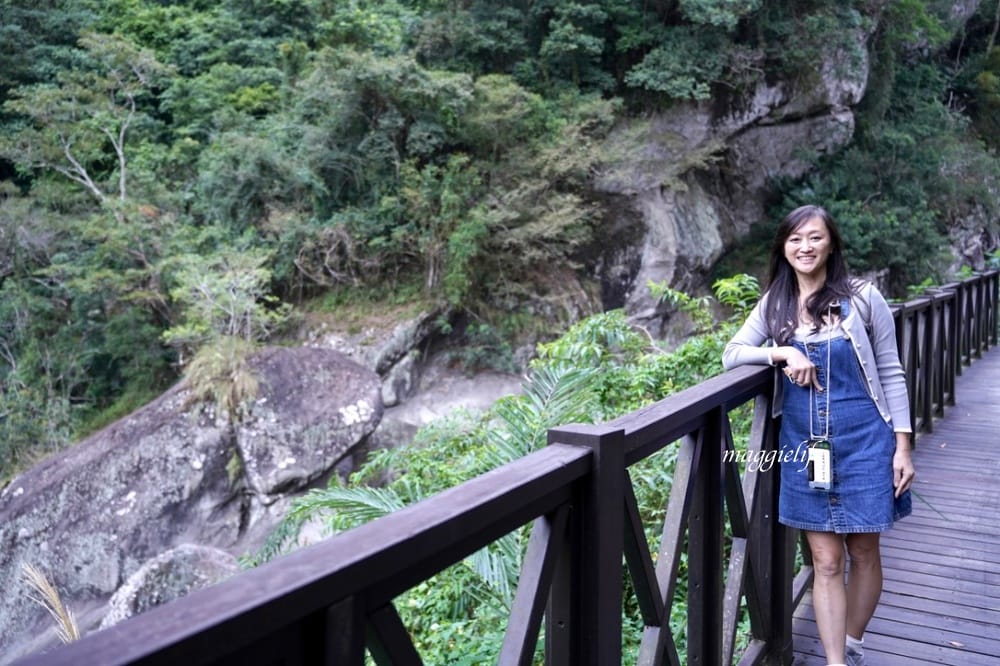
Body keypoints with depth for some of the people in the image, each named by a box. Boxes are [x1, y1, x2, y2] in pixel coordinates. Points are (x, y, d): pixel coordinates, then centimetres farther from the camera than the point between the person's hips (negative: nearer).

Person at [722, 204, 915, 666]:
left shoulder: (863, 298, -3)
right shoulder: (773, 304, 4)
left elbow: (891, 374, 0)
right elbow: (732, 354, 1)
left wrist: (902, 446, -4)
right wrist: (783, 353, -15)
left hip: (863, 440, -1)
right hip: (802, 446, 2)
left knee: (863, 552, 12)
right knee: (826, 562, 4)